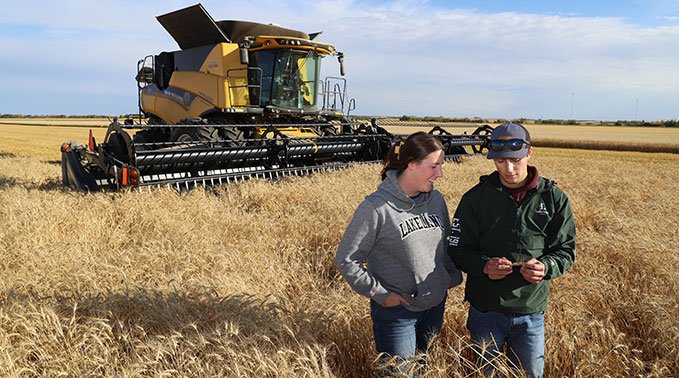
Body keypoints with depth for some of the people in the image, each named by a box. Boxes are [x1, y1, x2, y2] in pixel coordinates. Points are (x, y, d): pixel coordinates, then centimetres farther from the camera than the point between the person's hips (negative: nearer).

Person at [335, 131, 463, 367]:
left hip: (436, 306, 6)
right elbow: (346, 260, -15)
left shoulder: (435, 199, -1)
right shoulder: (376, 208, -20)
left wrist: (454, 276, 6)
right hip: (396, 311, -6)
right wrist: (380, 294, -15)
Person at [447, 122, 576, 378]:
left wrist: (546, 266, -21)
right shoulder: (476, 197, -6)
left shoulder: (554, 198, -4)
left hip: (531, 311, 0)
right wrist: (484, 265, -23)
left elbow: (566, 249, 1)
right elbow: (457, 248, -3)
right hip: (485, 310, 0)